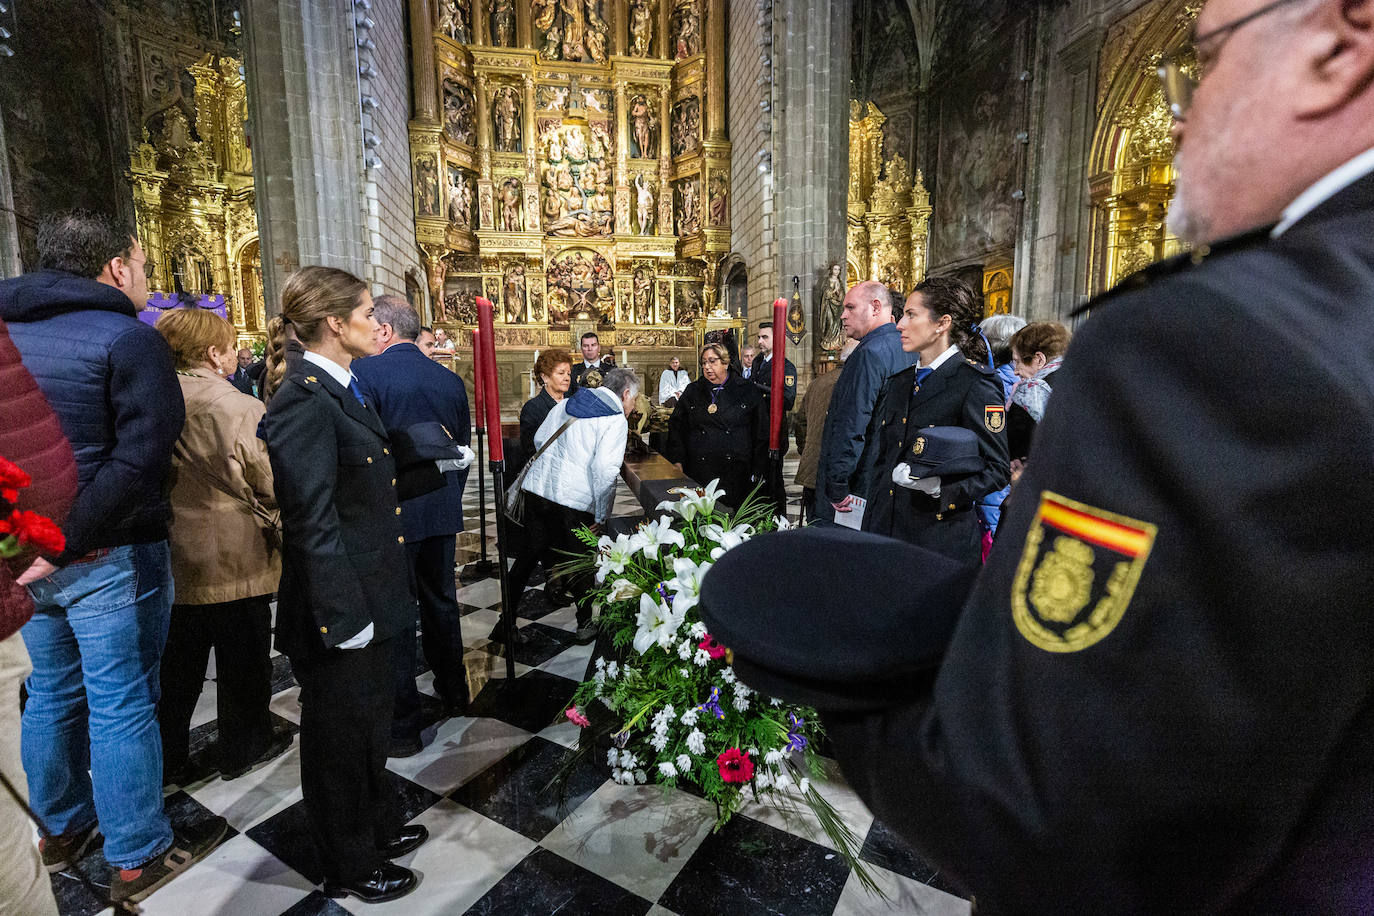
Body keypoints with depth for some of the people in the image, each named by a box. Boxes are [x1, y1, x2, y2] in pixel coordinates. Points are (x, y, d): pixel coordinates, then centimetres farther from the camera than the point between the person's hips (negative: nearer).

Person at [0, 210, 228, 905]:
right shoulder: (129, 338, -14)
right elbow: (140, 457, -24)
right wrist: (67, 541, -18)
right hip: (108, 556, -7)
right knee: (121, 704, 4)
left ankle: (62, 828, 39)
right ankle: (137, 858, 18)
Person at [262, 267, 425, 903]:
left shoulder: (340, 391, 8)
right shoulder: (304, 403, -22)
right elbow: (312, 523, -24)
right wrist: (346, 616, -20)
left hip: (368, 600, 9)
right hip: (338, 612, -9)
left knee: (369, 724, 25)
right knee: (341, 736, 12)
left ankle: (373, 829, 47)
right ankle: (348, 867, 35)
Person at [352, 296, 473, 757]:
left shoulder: (365, 372, -13)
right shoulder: (450, 379, 5)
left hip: (390, 513, -6)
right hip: (441, 512, 6)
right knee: (441, 602, 20)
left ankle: (402, 726, 15)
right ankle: (453, 694, 37)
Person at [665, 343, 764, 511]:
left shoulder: (748, 392, 6)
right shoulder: (692, 392, 13)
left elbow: (762, 433, 5)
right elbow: (676, 427, 14)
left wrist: (758, 471, -1)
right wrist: (678, 462, 5)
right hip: (699, 475, 2)